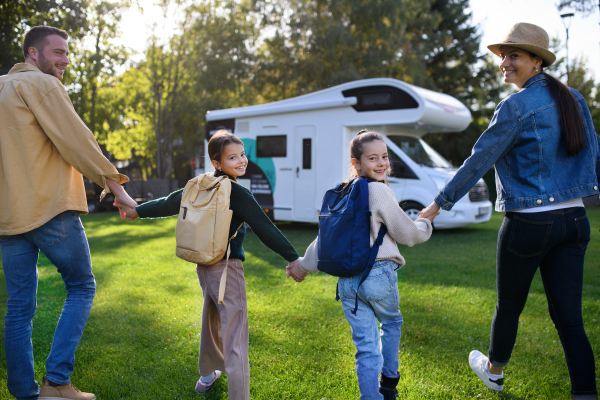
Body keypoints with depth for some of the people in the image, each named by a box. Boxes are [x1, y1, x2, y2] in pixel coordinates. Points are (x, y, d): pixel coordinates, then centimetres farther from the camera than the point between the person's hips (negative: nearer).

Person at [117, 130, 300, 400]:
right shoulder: (238, 194, -14)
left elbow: (169, 203, 16)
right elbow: (264, 228, -14)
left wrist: (137, 211, 33)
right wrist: (293, 258, -9)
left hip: (204, 266, 8)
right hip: (227, 268, -8)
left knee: (211, 321, 27)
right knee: (235, 336, -6)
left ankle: (207, 375, 47)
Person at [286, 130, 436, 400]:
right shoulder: (379, 191, -11)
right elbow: (407, 234, -4)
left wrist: (305, 265, 25)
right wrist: (426, 223, 17)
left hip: (346, 281, 4)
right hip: (379, 274, -4)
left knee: (366, 346, 9)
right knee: (392, 323, 26)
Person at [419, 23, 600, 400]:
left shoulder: (516, 106, -11)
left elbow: (478, 161, -12)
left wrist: (439, 203, -7)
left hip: (529, 224, -6)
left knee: (508, 307, 16)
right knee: (569, 318, 8)